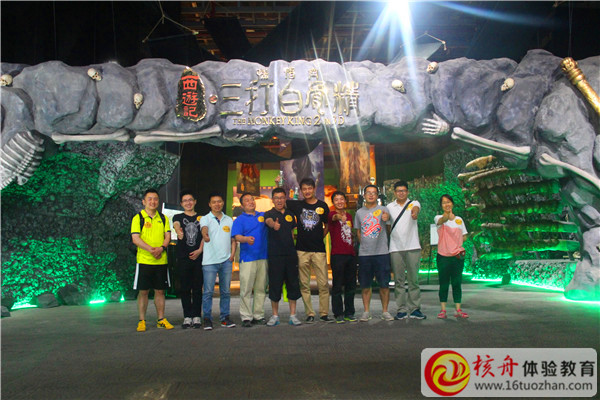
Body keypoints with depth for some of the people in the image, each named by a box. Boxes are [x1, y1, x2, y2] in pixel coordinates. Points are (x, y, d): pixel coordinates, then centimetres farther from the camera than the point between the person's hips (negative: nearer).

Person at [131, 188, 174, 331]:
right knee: (143, 291, 2)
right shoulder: (138, 218, 1)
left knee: (160, 291, 8)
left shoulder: (163, 218, 12)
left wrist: (161, 248, -15)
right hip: (144, 260, -3)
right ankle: (142, 321, 12)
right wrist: (151, 249, -21)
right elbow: (135, 239, -8)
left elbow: (167, 236, 6)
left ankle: (161, 319, 17)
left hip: (161, 260, 3)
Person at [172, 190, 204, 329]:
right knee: (185, 288, 2)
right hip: (183, 258, 0)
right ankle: (187, 316, 9)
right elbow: (176, 225, -13)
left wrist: (200, 250, -10)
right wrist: (179, 231, -38)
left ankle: (197, 316, 8)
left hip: (198, 257, 0)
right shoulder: (178, 217, 10)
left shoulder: (201, 218, 13)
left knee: (197, 288, 2)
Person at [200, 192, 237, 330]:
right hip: (210, 261, -3)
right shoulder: (205, 219, 2)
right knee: (208, 291, -3)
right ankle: (207, 319, 6)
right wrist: (205, 235, -44)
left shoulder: (229, 220, 14)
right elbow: (204, 229, -21)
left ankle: (225, 317, 17)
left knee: (225, 291, 8)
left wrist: (232, 254, 4)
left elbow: (233, 240, 18)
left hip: (226, 260, 4)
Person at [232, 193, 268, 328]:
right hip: (247, 258, -4)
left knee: (261, 288, 8)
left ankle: (259, 315, 16)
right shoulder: (240, 219, 4)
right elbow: (237, 236, -8)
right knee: (246, 289, -6)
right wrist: (246, 239, -28)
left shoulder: (262, 215, 16)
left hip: (263, 257, 4)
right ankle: (246, 317, 0)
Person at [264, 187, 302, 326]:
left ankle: (293, 315, 14)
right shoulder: (270, 213, -1)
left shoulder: (290, 214, 13)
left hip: (290, 254, 4)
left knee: (293, 284, 4)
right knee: (275, 285, 1)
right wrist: (274, 224, -49)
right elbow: (268, 221, -25)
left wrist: (294, 249, 13)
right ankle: (275, 316, 13)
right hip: (275, 255, -4)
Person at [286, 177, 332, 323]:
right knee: (304, 285, 3)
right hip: (302, 250, 1)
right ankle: (309, 314, 12)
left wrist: (321, 236, 7)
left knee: (323, 284, -1)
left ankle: (324, 313, 9)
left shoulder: (322, 206, 7)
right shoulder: (297, 205, 7)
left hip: (319, 250, 0)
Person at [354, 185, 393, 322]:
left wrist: (386, 217, -43)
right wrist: (363, 245, 8)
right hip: (364, 254, 2)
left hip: (381, 252, -2)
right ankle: (366, 312, 17)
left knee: (384, 284, 2)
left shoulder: (383, 209, 2)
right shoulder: (359, 212, 11)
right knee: (365, 285, 7)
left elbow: (387, 217, -21)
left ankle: (385, 311, 15)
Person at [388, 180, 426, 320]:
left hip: (412, 247, -1)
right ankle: (402, 309, 9)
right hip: (396, 248, 1)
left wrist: (415, 212, -42)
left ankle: (414, 308, 9)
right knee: (398, 280, 3)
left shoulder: (413, 203, 6)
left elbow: (416, 209, -17)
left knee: (413, 279, 2)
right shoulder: (390, 207, 12)